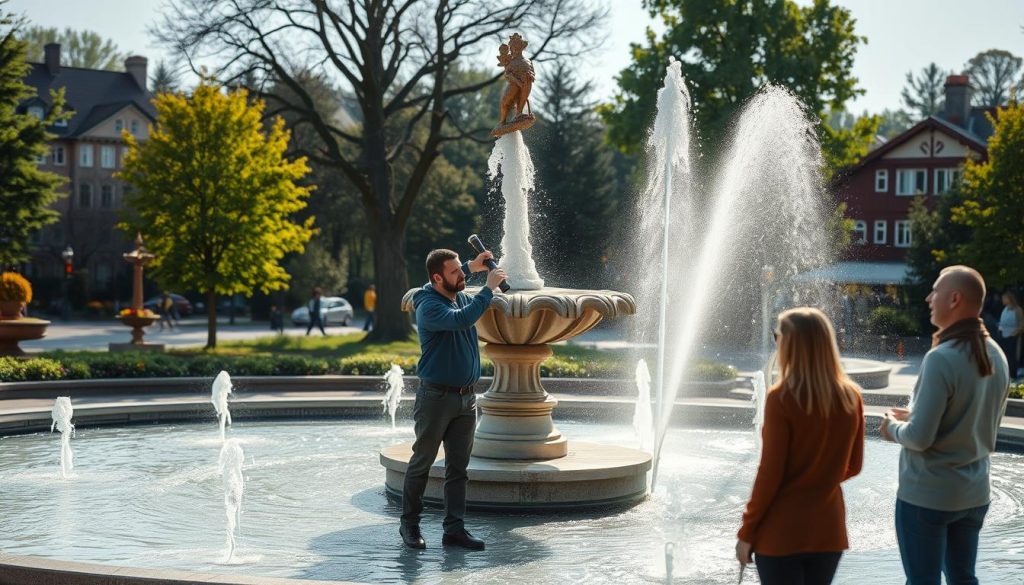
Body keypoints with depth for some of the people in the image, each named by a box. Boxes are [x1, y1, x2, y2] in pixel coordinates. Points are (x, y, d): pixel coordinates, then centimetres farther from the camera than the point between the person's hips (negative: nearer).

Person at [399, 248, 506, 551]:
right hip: (436, 397, -7)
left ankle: (454, 529, 10)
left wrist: (472, 267, 23)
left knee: (458, 467, 6)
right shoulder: (428, 306, -17)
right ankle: (409, 524, 17)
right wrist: (489, 288, -28)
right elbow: (461, 320, -35)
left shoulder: (460, 296, 9)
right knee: (421, 463, 5)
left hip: (466, 397, 7)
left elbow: (456, 281, 35)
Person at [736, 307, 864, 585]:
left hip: (781, 532, -5)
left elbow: (770, 474, -13)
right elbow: (853, 466, 9)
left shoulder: (782, 398, -15)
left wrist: (747, 532, -4)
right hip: (828, 528, 5)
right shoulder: (851, 396, -1)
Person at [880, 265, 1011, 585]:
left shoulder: (941, 359, -23)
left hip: (927, 494, -7)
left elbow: (920, 438, -23)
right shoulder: (996, 356, 2)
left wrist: (894, 428, -2)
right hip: (975, 493, 7)